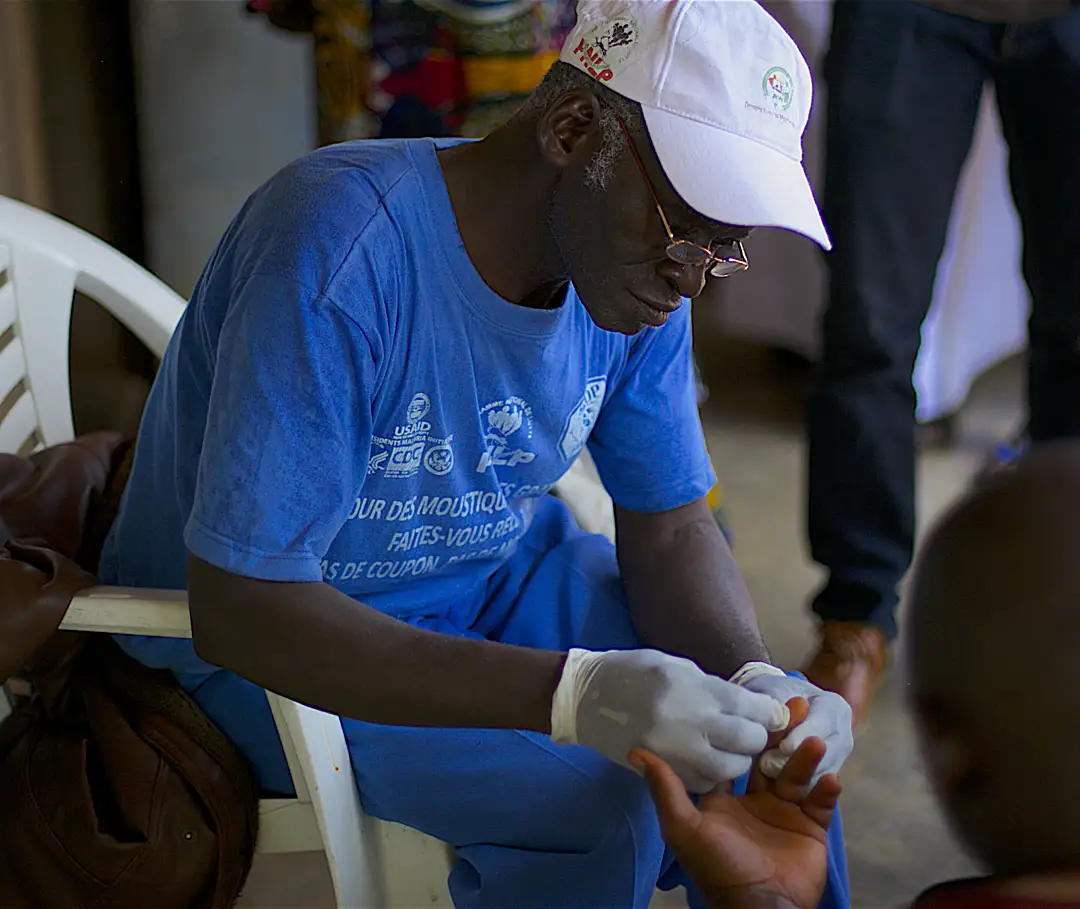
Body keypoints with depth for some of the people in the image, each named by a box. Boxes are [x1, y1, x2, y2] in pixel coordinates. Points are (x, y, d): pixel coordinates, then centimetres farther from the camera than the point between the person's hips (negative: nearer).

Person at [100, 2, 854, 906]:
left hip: (497, 575, 6)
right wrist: (573, 693, -41)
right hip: (261, 642, -6)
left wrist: (754, 681, -24)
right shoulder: (343, 246, -32)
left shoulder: (641, 265, -10)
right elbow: (241, 611, -33)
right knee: (600, 803, -24)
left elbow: (670, 529, -2)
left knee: (774, 736, -5)